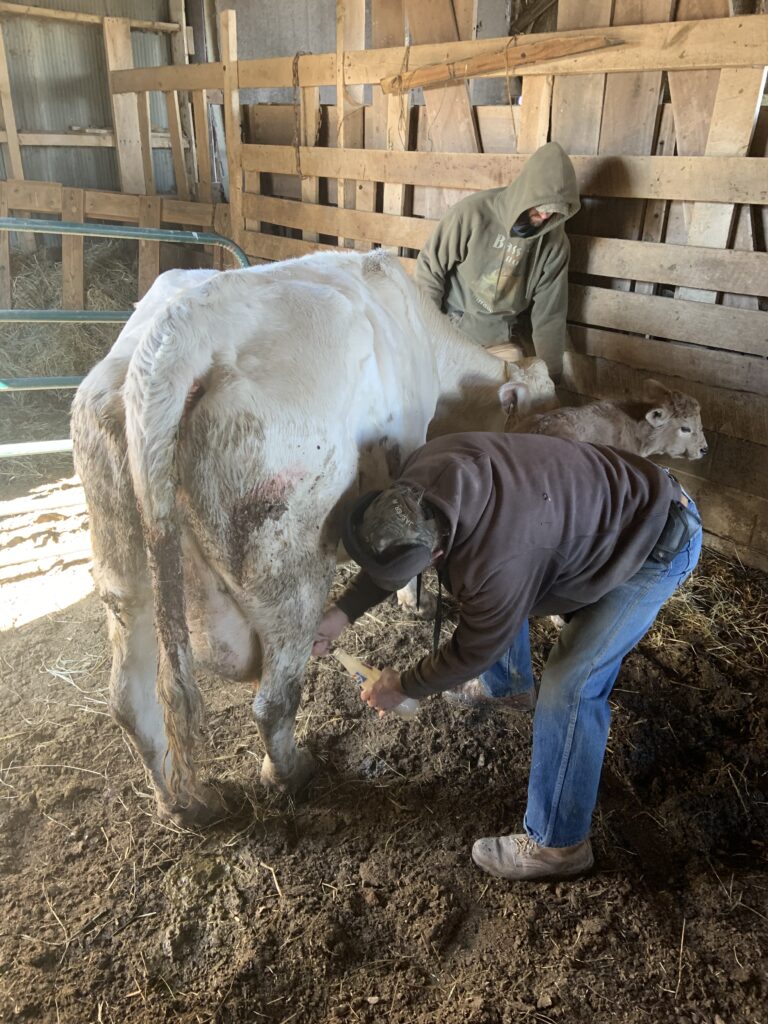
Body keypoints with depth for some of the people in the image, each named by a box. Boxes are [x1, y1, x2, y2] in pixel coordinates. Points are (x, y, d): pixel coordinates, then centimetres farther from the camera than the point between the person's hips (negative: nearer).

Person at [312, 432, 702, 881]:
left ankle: (558, 845, 7)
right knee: (496, 599, 20)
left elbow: (473, 651, -20)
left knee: (571, 685, -12)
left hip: (658, 541, -8)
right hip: (594, 502, 8)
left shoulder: (498, 561, -40)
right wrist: (343, 612, -4)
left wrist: (403, 687, -4)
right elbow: (390, 548, 0)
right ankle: (512, 684, 50)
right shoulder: (427, 468, -20)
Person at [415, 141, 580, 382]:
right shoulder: (473, 212, -19)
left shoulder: (555, 242, -9)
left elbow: (550, 312, -4)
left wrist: (550, 376, -4)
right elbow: (429, 268, -11)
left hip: (504, 343, 2)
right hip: (452, 331, -2)